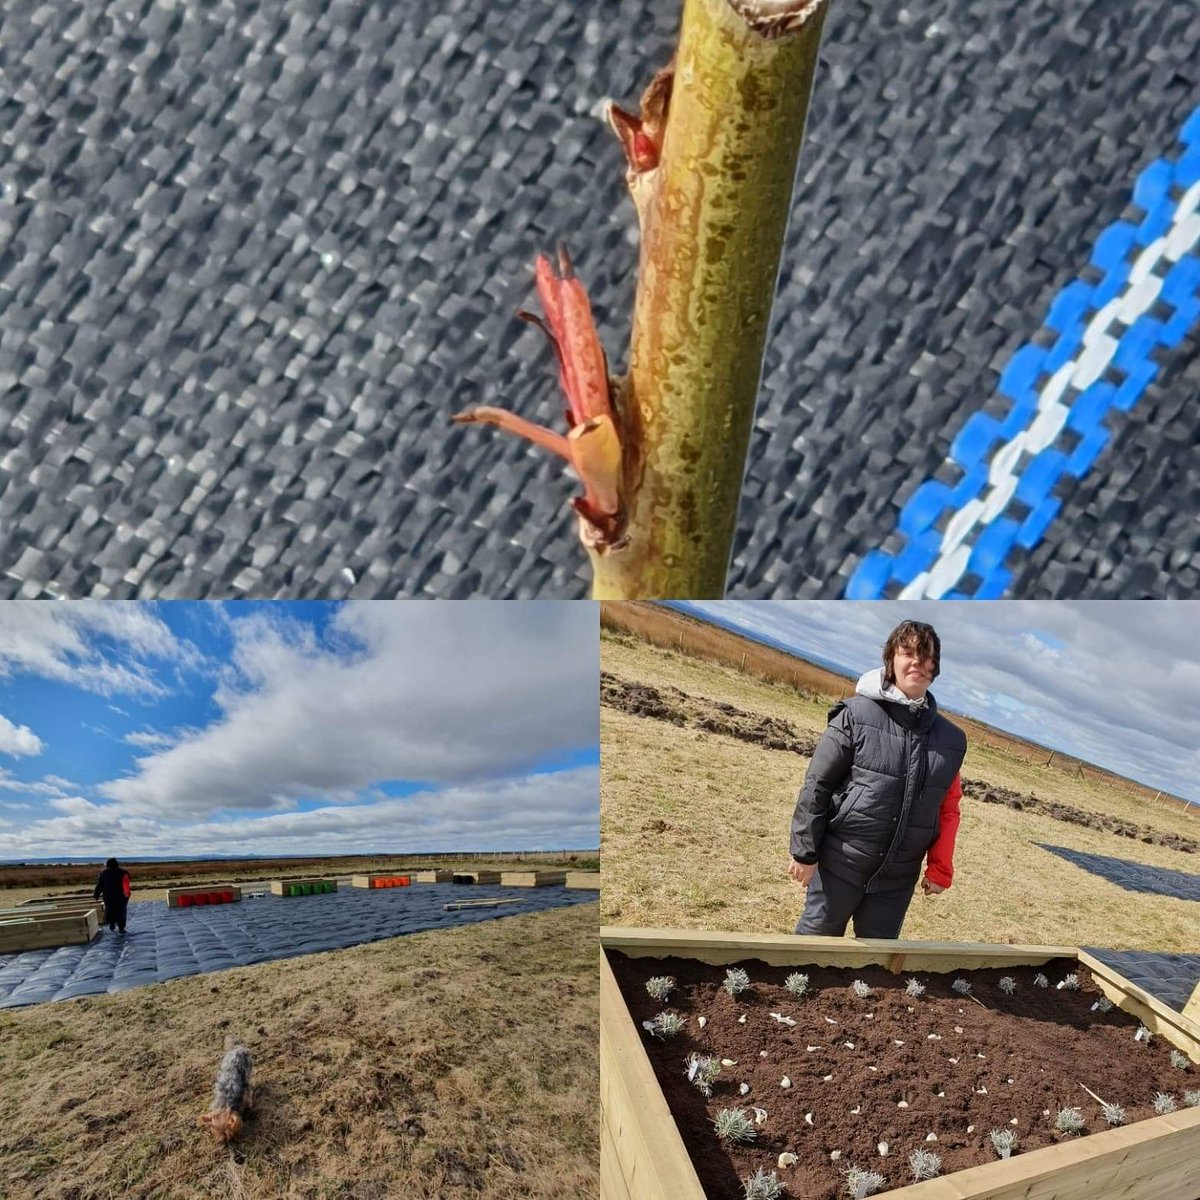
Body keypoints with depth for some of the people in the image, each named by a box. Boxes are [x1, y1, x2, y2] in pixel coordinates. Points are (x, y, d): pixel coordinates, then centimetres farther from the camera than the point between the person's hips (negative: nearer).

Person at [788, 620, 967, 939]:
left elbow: (948, 808, 9)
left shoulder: (950, 737, 3)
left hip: (898, 876, 4)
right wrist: (804, 851, -8)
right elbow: (817, 785, -9)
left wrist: (940, 868, 5)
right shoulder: (857, 714, -11)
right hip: (840, 863, -4)